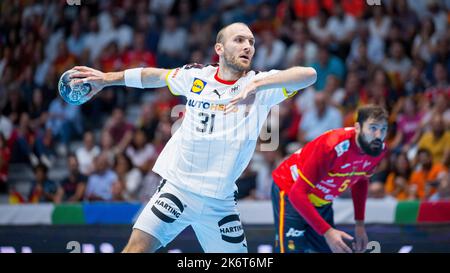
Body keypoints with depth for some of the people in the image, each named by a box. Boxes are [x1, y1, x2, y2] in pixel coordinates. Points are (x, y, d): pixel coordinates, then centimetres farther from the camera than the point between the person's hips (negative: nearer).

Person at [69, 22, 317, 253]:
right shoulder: (196, 76, 3)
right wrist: (106, 78, 27)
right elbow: (156, 75, 22)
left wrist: (256, 85, -33)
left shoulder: (260, 85, -4)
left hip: (220, 201, 0)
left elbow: (308, 74, -21)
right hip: (178, 188, 0)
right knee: (139, 246, -16)